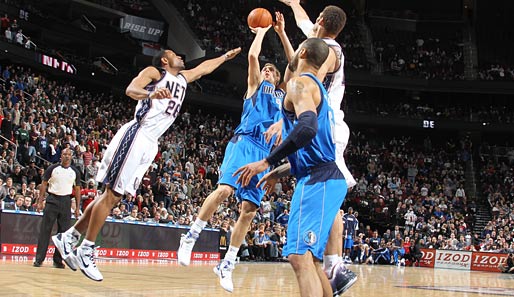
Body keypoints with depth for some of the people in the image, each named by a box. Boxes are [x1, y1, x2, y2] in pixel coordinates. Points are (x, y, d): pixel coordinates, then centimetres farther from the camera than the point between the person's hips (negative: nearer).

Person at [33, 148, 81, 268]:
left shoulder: (75, 172, 6)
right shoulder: (52, 168, 1)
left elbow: (77, 189, 10)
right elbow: (44, 185, 4)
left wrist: (77, 207, 6)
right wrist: (40, 202, -4)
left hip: (66, 201, 2)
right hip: (52, 200, -2)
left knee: (64, 231, 1)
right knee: (45, 229, -5)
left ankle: (58, 260, 9)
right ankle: (39, 259, -3)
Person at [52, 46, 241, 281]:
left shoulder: (183, 78, 24)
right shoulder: (154, 72, 1)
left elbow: (204, 67, 41)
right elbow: (130, 89, -16)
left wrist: (225, 57, 46)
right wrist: (150, 94, -35)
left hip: (149, 143, 8)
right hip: (136, 135, -8)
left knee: (115, 195, 7)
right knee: (112, 194, -9)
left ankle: (69, 237, 12)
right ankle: (86, 251, -5)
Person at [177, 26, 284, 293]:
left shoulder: (283, 95, 29)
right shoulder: (256, 85, 18)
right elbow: (252, 55, 6)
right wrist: (261, 31, 19)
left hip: (266, 152, 5)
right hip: (245, 142, -4)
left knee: (249, 211, -3)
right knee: (225, 189, -28)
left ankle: (226, 265, 4)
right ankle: (191, 237, -14)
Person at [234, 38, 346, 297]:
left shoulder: (301, 83, -7)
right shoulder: (318, 89, 24)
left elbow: (307, 128, -27)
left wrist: (267, 162, -22)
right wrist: (280, 172, 34)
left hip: (317, 180, -11)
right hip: (326, 177, 11)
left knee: (300, 256, -20)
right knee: (309, 258, 17)